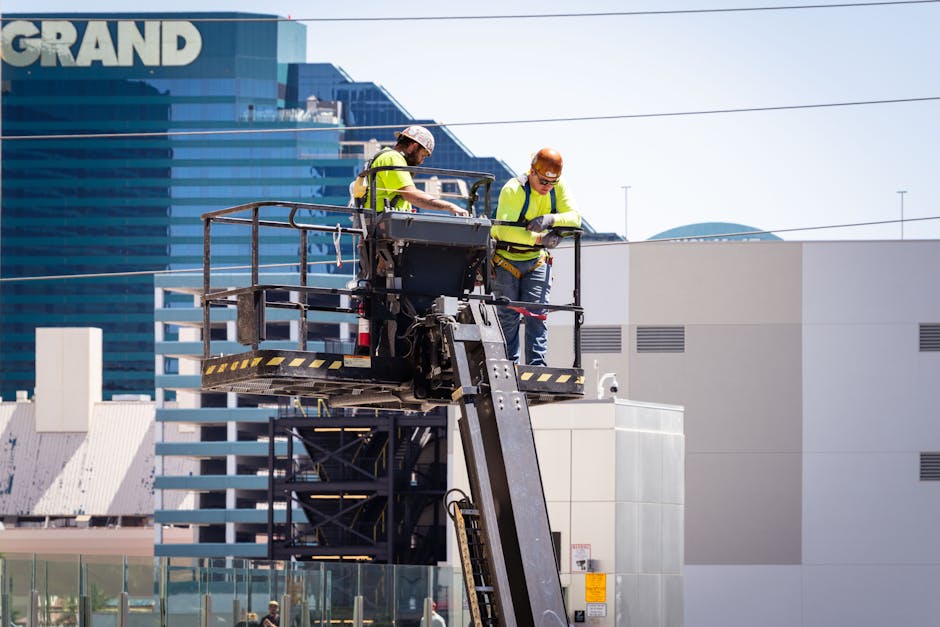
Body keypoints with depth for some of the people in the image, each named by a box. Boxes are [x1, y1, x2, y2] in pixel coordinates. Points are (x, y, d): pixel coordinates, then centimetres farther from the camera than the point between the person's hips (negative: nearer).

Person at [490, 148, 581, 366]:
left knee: (536, 314, -7)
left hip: (536, 259, 3)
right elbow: (505, 230, -31)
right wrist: (540, 238, -32)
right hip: (507, 259, -3)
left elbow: (575, 217, -13)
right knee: (508, 316, 0)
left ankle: (536, 364, -9)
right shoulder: (512, 190, -22)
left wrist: (551, 219, -33)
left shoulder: (558, 187, -5)